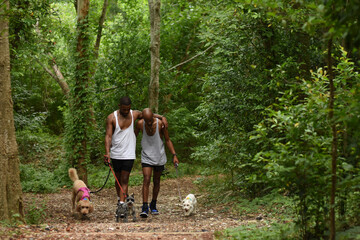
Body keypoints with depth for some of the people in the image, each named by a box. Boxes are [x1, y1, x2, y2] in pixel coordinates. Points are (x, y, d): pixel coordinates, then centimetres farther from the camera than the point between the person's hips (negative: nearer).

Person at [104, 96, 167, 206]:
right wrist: (107, 152, -21)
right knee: (118, 178, 12)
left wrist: (161, 117, 3)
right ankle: (120, 198, 33)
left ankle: (122, 204, -11)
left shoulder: (135, 114, 3)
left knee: (124, 180, -6)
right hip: (116, 154, 0)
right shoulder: (111, 118, -5)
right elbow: (108, 136, -10)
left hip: (129, 154, 0)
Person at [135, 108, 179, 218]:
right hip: (146, 157, 0)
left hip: (159, 157, 1)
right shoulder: (140, 124, -12)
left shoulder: (160, 123, -16)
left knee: (156, 181, 11)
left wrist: (174, 155, -10)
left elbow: (167, 140, -5)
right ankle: (144, 208, -16)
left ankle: (153, 205, 27)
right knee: (146, 180, -15)